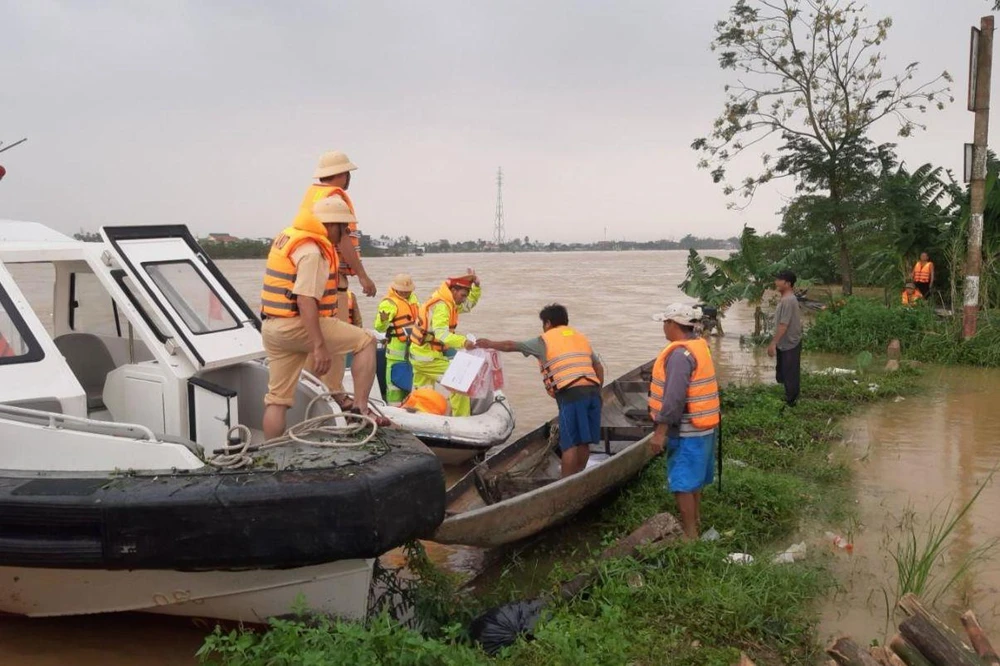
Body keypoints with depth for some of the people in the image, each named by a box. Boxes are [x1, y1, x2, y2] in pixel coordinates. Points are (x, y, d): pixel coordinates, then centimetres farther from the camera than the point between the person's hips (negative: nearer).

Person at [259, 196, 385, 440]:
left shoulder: (287, 236, 16)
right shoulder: (312, 250, -15)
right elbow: (305, 300, -24)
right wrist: (320, 346, -26)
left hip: (271, 326, 10)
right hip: (297, 325, -10)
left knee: (277, 398, 11)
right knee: (366, 342, -2)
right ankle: (360, 408, -6)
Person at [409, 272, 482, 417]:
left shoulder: (448, 303, 10)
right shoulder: (441, 306, -20)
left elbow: (469, 303, 22)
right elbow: (441, 333, -36)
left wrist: (476, 285, 6)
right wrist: (463, 341, -48)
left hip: (419, 355, 10)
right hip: (428, 357, -10)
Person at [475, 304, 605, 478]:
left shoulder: (545, 340, 9)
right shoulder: (581, 337, 24)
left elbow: (512, 345, 16)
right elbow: (599, 367, 20)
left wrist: (490, 344, 30)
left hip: (571, 394, -6)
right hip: (592, 391, 6)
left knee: (569, 443, -5)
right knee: (583, 441, 12)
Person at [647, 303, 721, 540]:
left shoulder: (679, 354, -22)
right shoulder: (700, 346, 9)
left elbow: (675, 398, -27)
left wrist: (660, 431, -25)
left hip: (687, 431, -10)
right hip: (702, 426, 10)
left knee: (682, 483, -2)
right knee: (694, 478, 23)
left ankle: (690, 534, 4)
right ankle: (695, 519, 37)